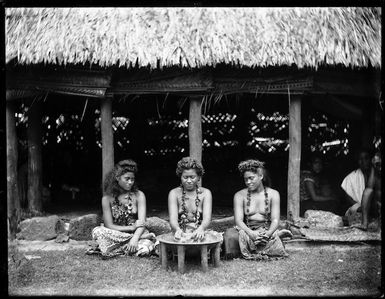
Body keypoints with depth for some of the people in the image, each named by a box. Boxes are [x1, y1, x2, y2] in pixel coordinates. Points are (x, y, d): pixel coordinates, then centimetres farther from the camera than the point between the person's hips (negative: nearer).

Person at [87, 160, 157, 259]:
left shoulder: (139, 195, 2)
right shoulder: (107, 198, 2)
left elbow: (141, 223, -8)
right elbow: (109, 226, -4)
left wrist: (135, 238, -27)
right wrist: (132, 228, -14)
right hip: (116, 236, 3)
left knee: (145, 248, -36)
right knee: (97, 231, -29)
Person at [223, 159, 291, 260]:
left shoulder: (273, 194, 6)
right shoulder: (240, 195, 4)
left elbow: (275, 220, -3)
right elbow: (238, 220, -7)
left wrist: (268, 233, -26)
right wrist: (251, 233, -27)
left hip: (267, 230, 0)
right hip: (247, 230, 1)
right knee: (230, 234, -34)